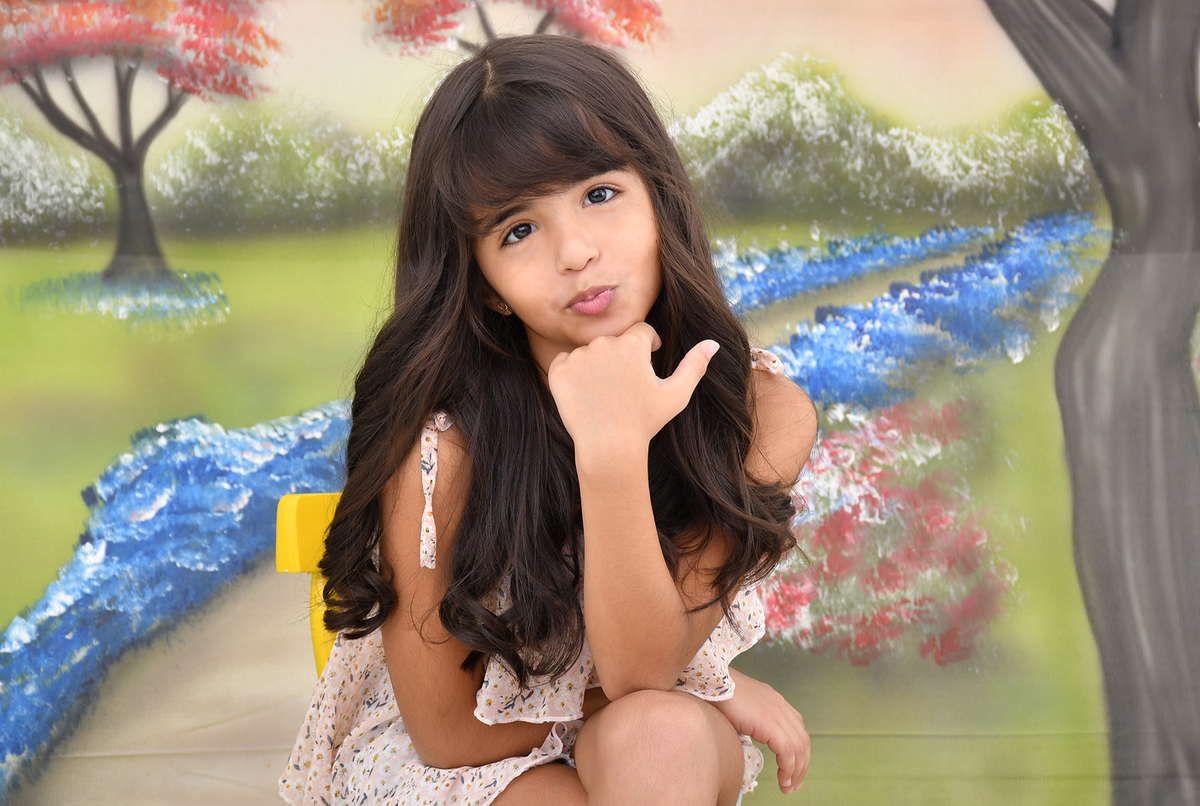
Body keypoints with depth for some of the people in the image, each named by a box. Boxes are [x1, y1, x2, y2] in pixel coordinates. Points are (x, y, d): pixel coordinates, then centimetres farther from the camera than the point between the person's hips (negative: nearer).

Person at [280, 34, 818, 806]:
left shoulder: (764, 411, -16)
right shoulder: (440, 447, -24)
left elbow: (641, 670, -21)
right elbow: (450, 731, -13)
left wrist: (615, 456, -36)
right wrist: (707, 685, -11)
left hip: (662, 744, 3)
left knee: (664, 736, -30)